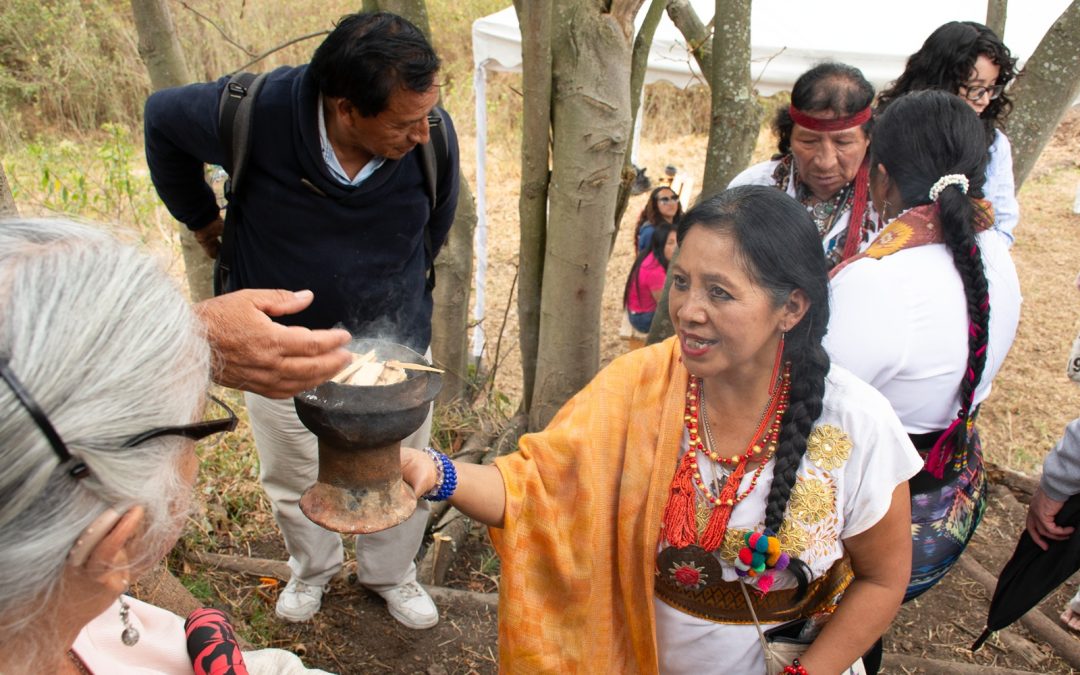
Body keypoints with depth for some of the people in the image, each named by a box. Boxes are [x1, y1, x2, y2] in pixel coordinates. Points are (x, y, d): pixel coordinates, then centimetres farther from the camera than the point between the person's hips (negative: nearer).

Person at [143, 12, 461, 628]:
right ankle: (314, 568, 52)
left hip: (394, 343, 1)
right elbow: (163, 117, -1)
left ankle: (393, 574, 46)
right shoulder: (255, 114, -25)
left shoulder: (436, 137, -20)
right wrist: (202, 218, 5)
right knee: (293, 482, 21)